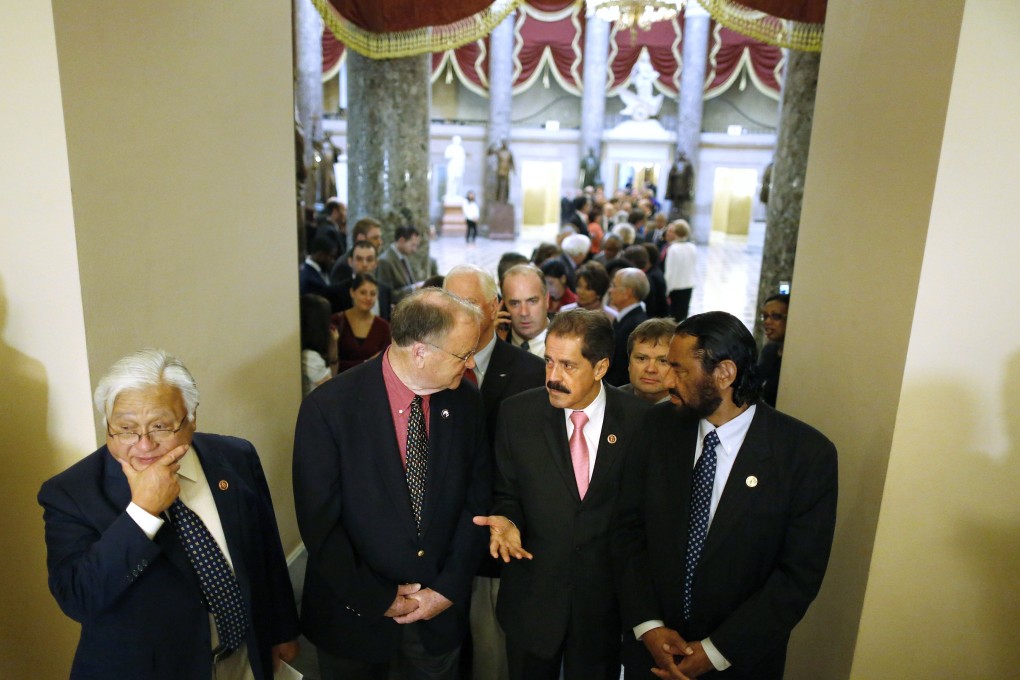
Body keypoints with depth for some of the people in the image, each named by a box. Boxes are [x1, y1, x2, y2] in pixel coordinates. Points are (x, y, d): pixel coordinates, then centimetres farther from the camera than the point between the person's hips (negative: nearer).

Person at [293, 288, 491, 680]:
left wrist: (449, 589, -7)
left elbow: (476, 500, -2)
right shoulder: (328, 408, -19)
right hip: (355, 612, -2)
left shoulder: (466, 403, -8)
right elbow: (319, 522, -15)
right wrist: (376, 599, -12)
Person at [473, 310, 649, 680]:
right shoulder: (517, 414, -9)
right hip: (532, 593, 1)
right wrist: (507, 521, -19)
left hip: (606, 597, 0)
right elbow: (507, 493, 1)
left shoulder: (638, 420, -11)